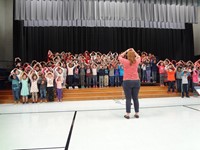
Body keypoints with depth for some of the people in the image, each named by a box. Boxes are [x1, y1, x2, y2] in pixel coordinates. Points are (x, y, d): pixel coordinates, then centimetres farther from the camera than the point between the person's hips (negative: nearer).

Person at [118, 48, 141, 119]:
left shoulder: (125, 62, -6)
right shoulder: (136, 62, 1)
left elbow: (120, 57, 13)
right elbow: (138, 57, 25)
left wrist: (126, 51, 18)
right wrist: (133, 51, 28)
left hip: (127, 81, -3)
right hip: (136, 81, 3)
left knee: (128, 99, 1)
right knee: (135, 98, 10)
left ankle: (127, 114, 6)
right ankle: (137, 113, 20)